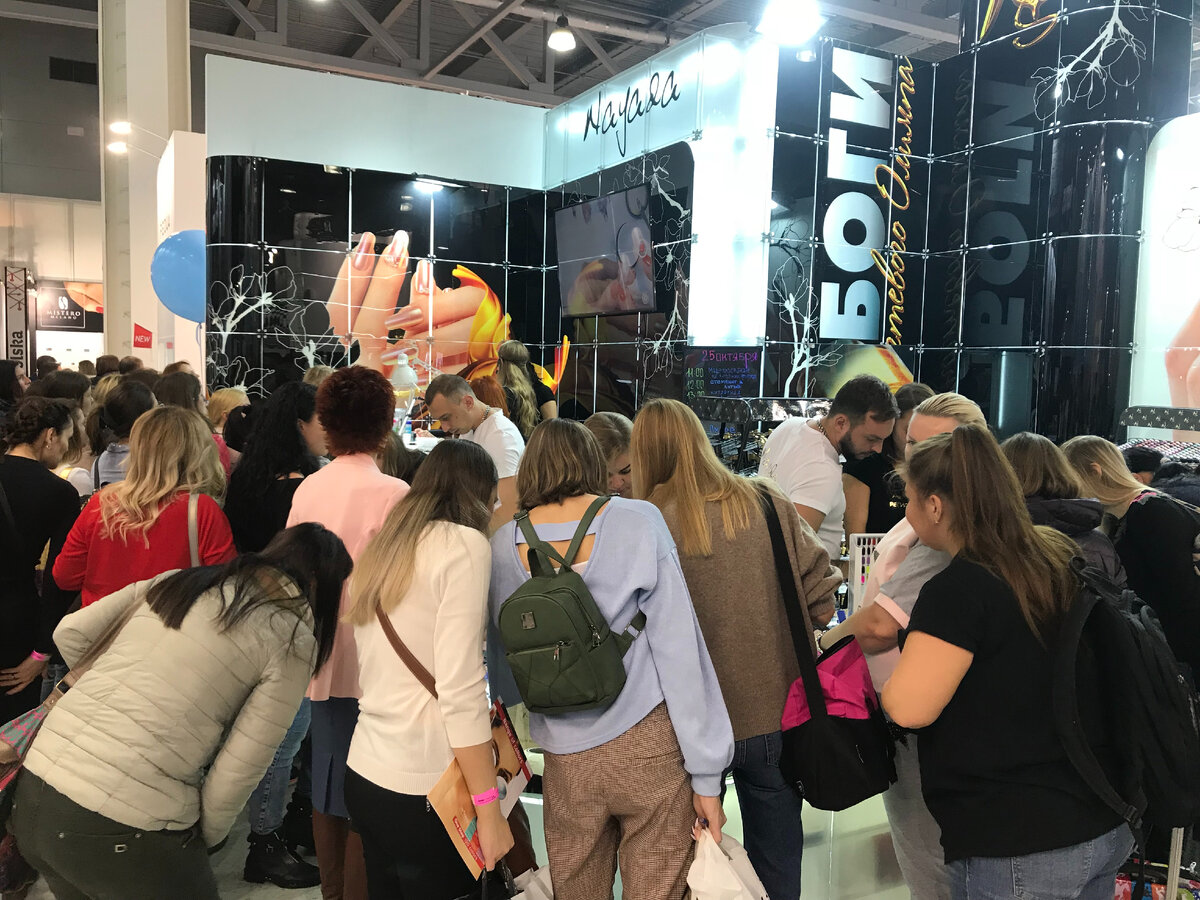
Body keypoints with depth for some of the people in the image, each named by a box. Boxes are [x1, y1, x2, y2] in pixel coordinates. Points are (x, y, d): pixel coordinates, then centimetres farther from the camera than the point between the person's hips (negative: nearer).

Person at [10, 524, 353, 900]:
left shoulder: (180, 579, 11)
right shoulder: (294, 641, -5)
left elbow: (70, 633, 11)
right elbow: (237, 773, -6)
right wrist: (206, 839, 12)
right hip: (121, 830, -6)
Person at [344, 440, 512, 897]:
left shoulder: (384, 544, 11)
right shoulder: (464, 543, -11)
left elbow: (384, 671, 12)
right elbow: (460, 690, -18)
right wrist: (490, 812, -14)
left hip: (365, 772, 7)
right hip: (423, 787, -7)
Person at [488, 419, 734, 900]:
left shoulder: (505, 544, 0)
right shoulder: (639, 521, -7)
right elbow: (678, 646, -9)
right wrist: (705, 772, -3)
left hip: (566, 758, 2)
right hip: (648, 744, -2)